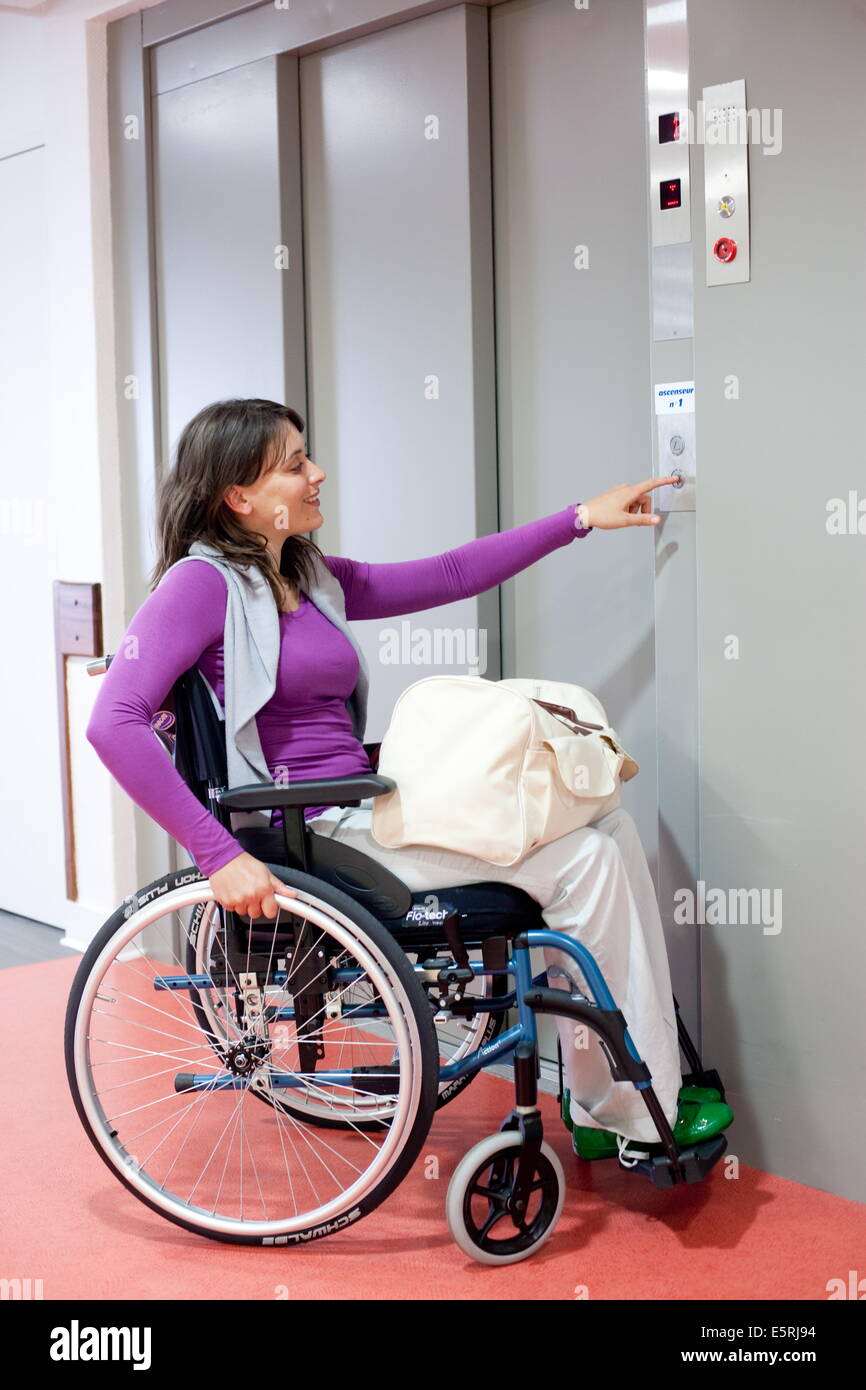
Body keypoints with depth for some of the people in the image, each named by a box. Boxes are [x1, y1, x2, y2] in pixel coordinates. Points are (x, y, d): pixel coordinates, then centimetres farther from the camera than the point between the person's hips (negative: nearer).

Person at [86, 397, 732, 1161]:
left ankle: (600, 1107, 2)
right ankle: (640, 1120, 1)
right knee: (584, 861, -13)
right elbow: (115, 721, -21)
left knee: (608, 823, 1)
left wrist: (582, 518, 23)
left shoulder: (311, 577, 15)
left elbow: (447, 576, 23)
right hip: (311, 833, -9)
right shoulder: (202, 582, -10)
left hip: (364, 807, 9)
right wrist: (220, 855, -27)